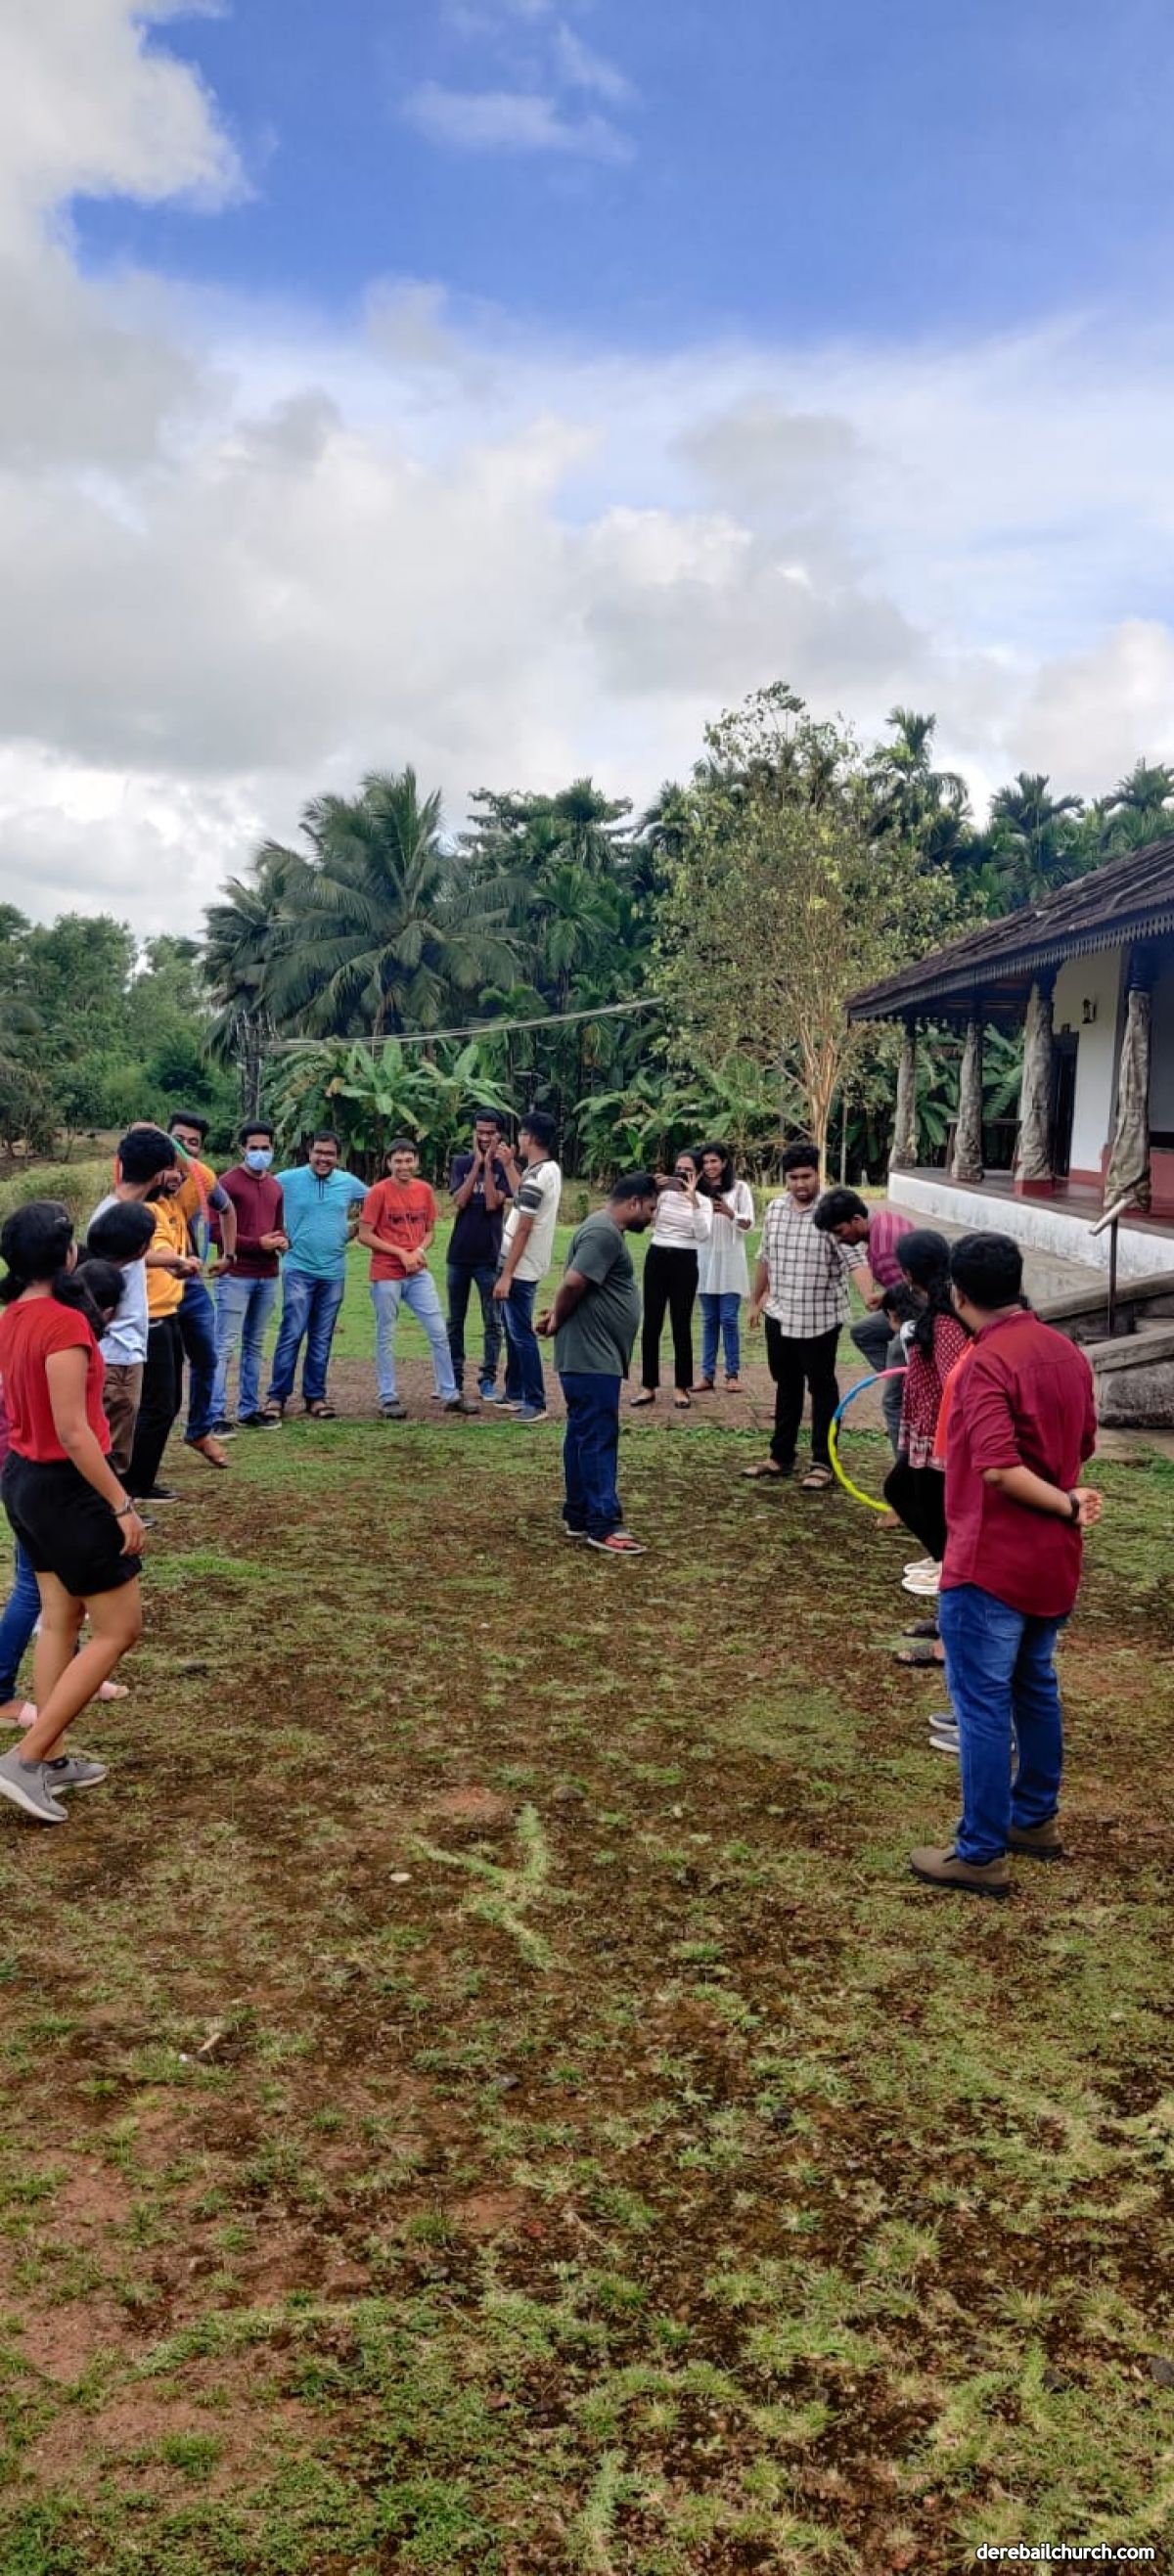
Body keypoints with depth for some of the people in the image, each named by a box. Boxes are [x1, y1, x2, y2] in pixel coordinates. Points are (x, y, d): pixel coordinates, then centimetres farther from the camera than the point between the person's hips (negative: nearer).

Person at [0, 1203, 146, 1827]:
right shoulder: (64, 1323, -24)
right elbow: (73, 1433, -24)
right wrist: (122, 1505, -19)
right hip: (66, 1486, -9)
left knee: (60, 1620, 18)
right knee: (119, 1628, 2)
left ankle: (52, 1758, 26)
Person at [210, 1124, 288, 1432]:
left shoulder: (275, 1187, 15)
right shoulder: (228, 1183, -7)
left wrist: (283, 1240, 2)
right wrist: (257, 1244, -16)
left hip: (268, 1277, 7)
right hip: (235, 1276, -7)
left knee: (254, 1345, 12)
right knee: (224, 1346, -6)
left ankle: (249, 1410, 19)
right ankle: (216, 1415, -5)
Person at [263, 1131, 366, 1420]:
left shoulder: (348, 1183, 6)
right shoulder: (287, 1180, -4)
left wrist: (354, 1228, 9)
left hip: (334, 1271, 3)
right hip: (299, 1269, -3)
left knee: (322, 1338, 8)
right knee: (292, 1334, -8)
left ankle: (315, 1396, 17)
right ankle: (277, 1395, 1)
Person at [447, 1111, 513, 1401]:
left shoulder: (503, 1167, -1)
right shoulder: (461, 1163, 4)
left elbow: (492, 1204, -15)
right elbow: (459, 1201, -11)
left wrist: (489, 1163, -14)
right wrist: (478, 1163, -12)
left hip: (489, 1257, -2)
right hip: (459, 1254, 2)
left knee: (492, 1322, 1)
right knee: (455, 1320, 9)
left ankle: (488, 1379, 7)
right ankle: (454, 1377, 18)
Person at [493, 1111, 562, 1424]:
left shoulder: (536, 1177, -21)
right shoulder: (549, 1170, 8)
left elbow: (522, 1230, -23)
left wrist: (506, 1275, -22)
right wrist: (510, 1165, 22)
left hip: (521, 1269, -10)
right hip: (526, 1266, 10)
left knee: (522, 1334, -4)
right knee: (514, 1331, 19)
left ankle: (536, 1403, 0)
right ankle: (515, 1393, 28)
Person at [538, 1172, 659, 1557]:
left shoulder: (607, 1230, 18)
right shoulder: (604, 1233, -17)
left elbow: (575, 1286, 23)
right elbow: (573, 1282, -25)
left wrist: (558, 1313, 8)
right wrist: (558, 1320, -10)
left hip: (596, 1355, 11)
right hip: (591, 1357, -11)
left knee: (584, 1435, 13)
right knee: (598, 1438, -8)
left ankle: (579, 1515, 20)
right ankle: (602, 1525, -6)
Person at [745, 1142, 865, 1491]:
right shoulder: (774, 1209, 4)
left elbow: (855, 1259, -25)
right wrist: (756, 1302, 21)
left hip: (819, 1319, -6)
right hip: (780, 1315, 6)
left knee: (822, 1388, 4)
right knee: (786, 1386, 16)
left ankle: (823, 1463, 13)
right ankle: (781, 1457, 27)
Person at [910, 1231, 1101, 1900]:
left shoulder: (985, 1363, -20)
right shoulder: (1067, 1351, 4)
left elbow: (999, 1468, -28)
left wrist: (1066, 1505, -18)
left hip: (991, 1566, -8)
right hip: (1054, 1562, 8)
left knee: (983, 1706, 1)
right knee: (1037, 1688, 22)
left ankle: (981, 1855, 9)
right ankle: (1036, 1819, 36)